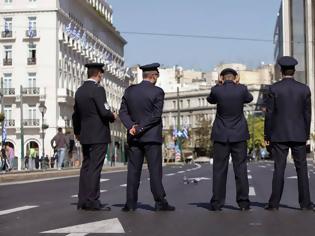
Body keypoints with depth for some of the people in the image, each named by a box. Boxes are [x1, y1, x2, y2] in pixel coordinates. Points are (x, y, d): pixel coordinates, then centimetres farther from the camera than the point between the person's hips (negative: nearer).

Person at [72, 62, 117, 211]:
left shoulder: (79, 91, 12)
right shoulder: (98, 89, -12)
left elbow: (76, 114, 20)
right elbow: (104, 112, -20)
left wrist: (77, 132, 33)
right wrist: (113, 116, 2)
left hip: (85, 135, 8)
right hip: (98, 135, -8)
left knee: (86, 167, 11)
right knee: (95, 168, -7)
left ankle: (83, 201, 13)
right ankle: (92, 201, -7)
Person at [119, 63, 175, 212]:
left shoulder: (130, 91, 6)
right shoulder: (157, 92, -8)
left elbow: (123, 112, 1)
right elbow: (156, 115, -14)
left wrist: (131, 126, -10)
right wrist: (141, 128, -11)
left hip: (133, 137, 4)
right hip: (152, 136, -4)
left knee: (133, 170, 6)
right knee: (155, 170, 0)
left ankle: (131, 203, 6)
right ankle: (160, 202, 1)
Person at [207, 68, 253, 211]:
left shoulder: (216, 90, -9)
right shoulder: (242, 89, -7)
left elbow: (210, 100, 13)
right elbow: (249, 98, 15)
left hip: (221, 135, 0)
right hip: (239, 135, 1)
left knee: (219, 169, 4)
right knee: (240, 168, 6)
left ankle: (217, 203, 4)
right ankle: (243, 202, 6)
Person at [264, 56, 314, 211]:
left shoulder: (274, 89, -5)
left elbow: (269, 113, -4)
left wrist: (267, 134, 3)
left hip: (279, 135, -1)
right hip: (298, 134, 1)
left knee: (279, 169, 1)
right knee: (301, 168, 7)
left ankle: (274, 203, 1)